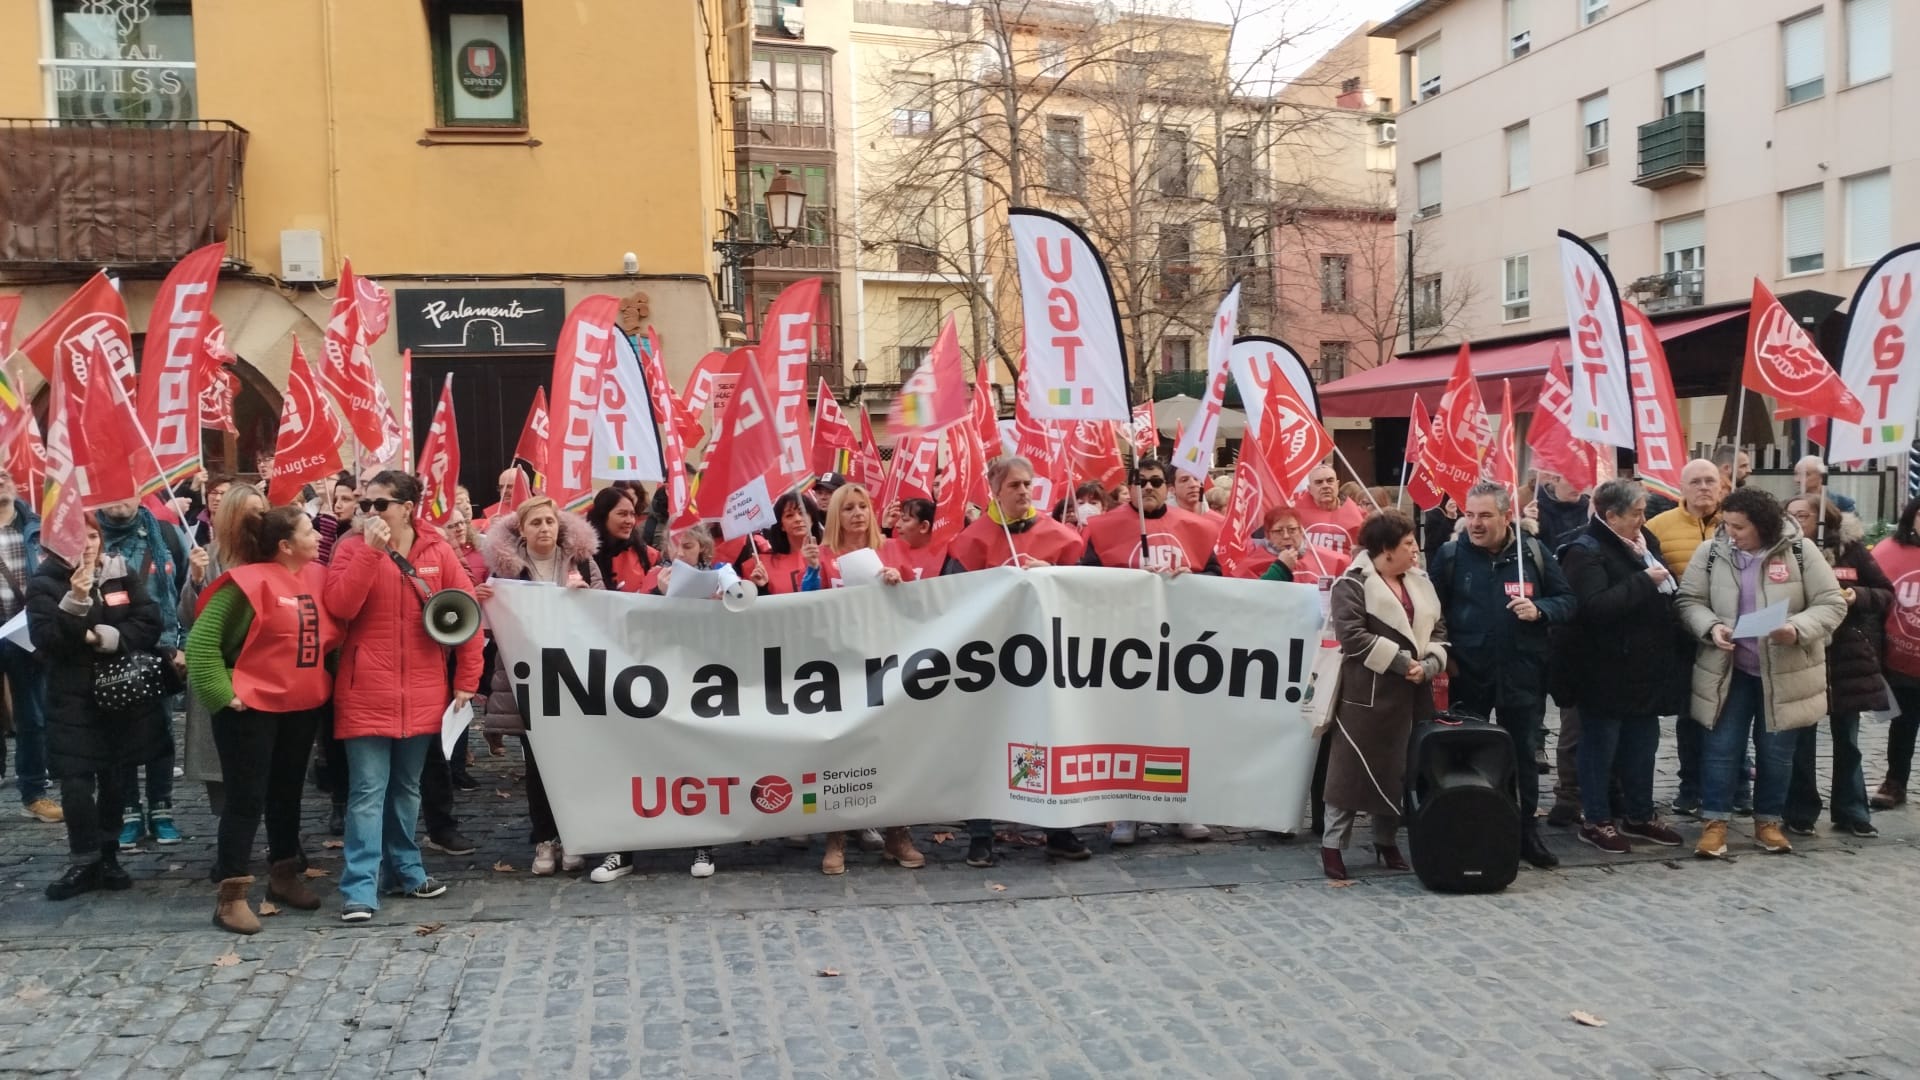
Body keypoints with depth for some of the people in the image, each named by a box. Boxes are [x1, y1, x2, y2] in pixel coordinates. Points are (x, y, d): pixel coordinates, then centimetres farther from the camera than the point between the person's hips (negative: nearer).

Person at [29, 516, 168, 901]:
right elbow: (44, 639, -15)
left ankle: (107, 856, 21)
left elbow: (149, 624, -3)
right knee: (77, 780, -8)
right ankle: (85, 861, 3)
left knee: (114, 777, 10)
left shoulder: (124, 573, 3)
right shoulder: (44, 582, -3)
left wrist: (107, 636, -17)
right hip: (72, 695, -2)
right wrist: (75, 601, -26)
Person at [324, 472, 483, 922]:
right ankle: (359, 889, -2)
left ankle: (406, 869, 30)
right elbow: (339, 607, -16)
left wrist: (466, 680, 3)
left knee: (407, 787, 16)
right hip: (366, 694, -2)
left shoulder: (437, 552, 1)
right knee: (367, 791, -4)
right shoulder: (353, 548, -2)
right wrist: (370, 549, -21)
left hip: (421, 694, 2)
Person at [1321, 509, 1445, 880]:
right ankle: (1333, 844, 5)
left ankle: (1387, 841, 25)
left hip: (1411, 693, 7)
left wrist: (1428, 665, -7)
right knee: (1353, 767, -3)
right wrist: (1400, 660, -17)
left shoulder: (1420, 581, 13)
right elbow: (1352, 635, -19)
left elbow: (1438, 628, 12)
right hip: (1368, 693, -7)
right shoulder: (1353, 583, -9)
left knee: (1399, 767, 12)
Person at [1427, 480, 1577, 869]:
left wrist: (1540, 610, -15)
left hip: (1522, 676, 1)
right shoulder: (1451, 555, -2)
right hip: (1467, 675, -1)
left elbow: (1567, 601, 5)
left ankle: (1527, 832, 24)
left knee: (1524, 756, 11)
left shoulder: (1534, 553, 1)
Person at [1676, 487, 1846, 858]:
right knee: (1720, 746, 1)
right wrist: (1711, 627, -21)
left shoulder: (1800, 551, -8)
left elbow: (1831, 604, -7)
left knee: (1776, 751, 10)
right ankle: (1714, 821, 10)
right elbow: (1690, 601, -1)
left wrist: (1798, 629, -25)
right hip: (1728, 670, 0)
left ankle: (1768, 821, 25)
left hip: (1785, 672, 0)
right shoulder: (1711, 553, -4)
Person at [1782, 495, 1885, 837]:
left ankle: (1852, 811, 24)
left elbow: (1887, 594, 6)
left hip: (1848, 657, 1)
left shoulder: (1850, 548, 0)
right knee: (1801, 738, 5)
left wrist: (1859, 596, -12)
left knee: (1847, 739, 12)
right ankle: (1800, 812, 16)